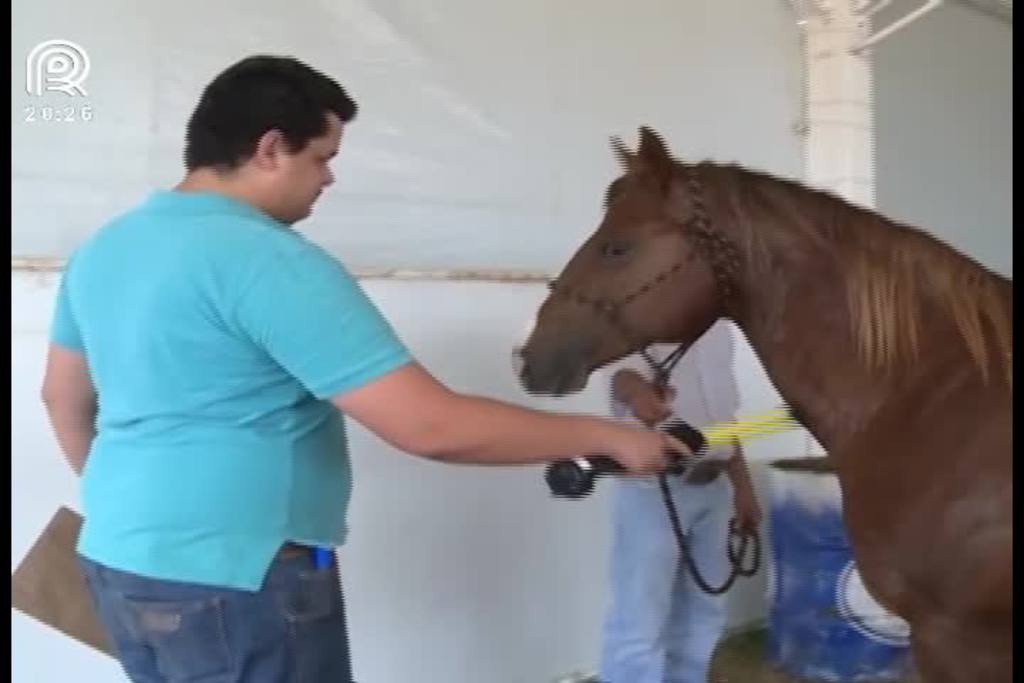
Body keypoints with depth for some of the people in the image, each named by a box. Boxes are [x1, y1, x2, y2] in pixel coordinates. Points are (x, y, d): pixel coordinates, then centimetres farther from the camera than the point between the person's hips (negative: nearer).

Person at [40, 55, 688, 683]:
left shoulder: (104, 246, 6)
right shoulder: (274, 263, -22)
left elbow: (64, 398, 18)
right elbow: (431, 426, -26)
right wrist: (604, 435, -15)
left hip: (119, 559, 9)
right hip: (235, 578, -9)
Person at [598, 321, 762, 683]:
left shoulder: (718, 322, 13)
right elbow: (625, 371, -29)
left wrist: (743, 488, 20)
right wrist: (638, 392, -53)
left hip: (713, 486, 8)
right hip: (652, 485, -7)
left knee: (703, 612, 17)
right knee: (640, 623, -5)